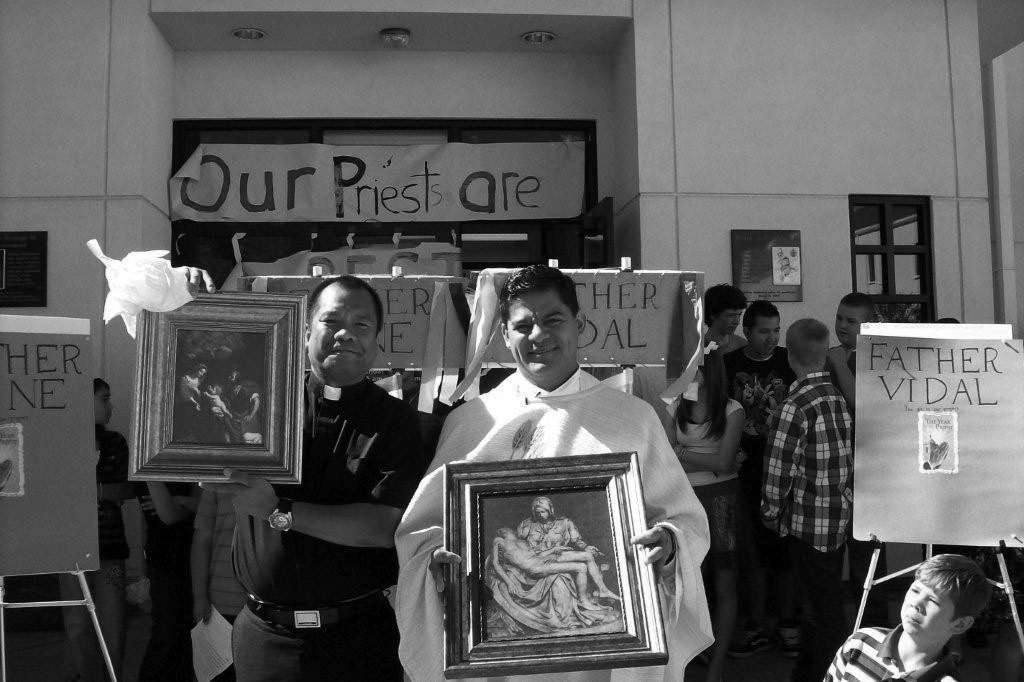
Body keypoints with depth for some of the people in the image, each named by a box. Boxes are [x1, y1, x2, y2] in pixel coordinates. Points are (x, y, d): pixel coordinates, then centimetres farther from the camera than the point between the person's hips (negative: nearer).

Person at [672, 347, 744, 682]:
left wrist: (683, 456, -5)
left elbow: (725, 463, -8)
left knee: (724, 586, 1)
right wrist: (710, 461, -7)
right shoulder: (676, 407, 6)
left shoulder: (732, 411, -2)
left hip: (721, 500, -2)